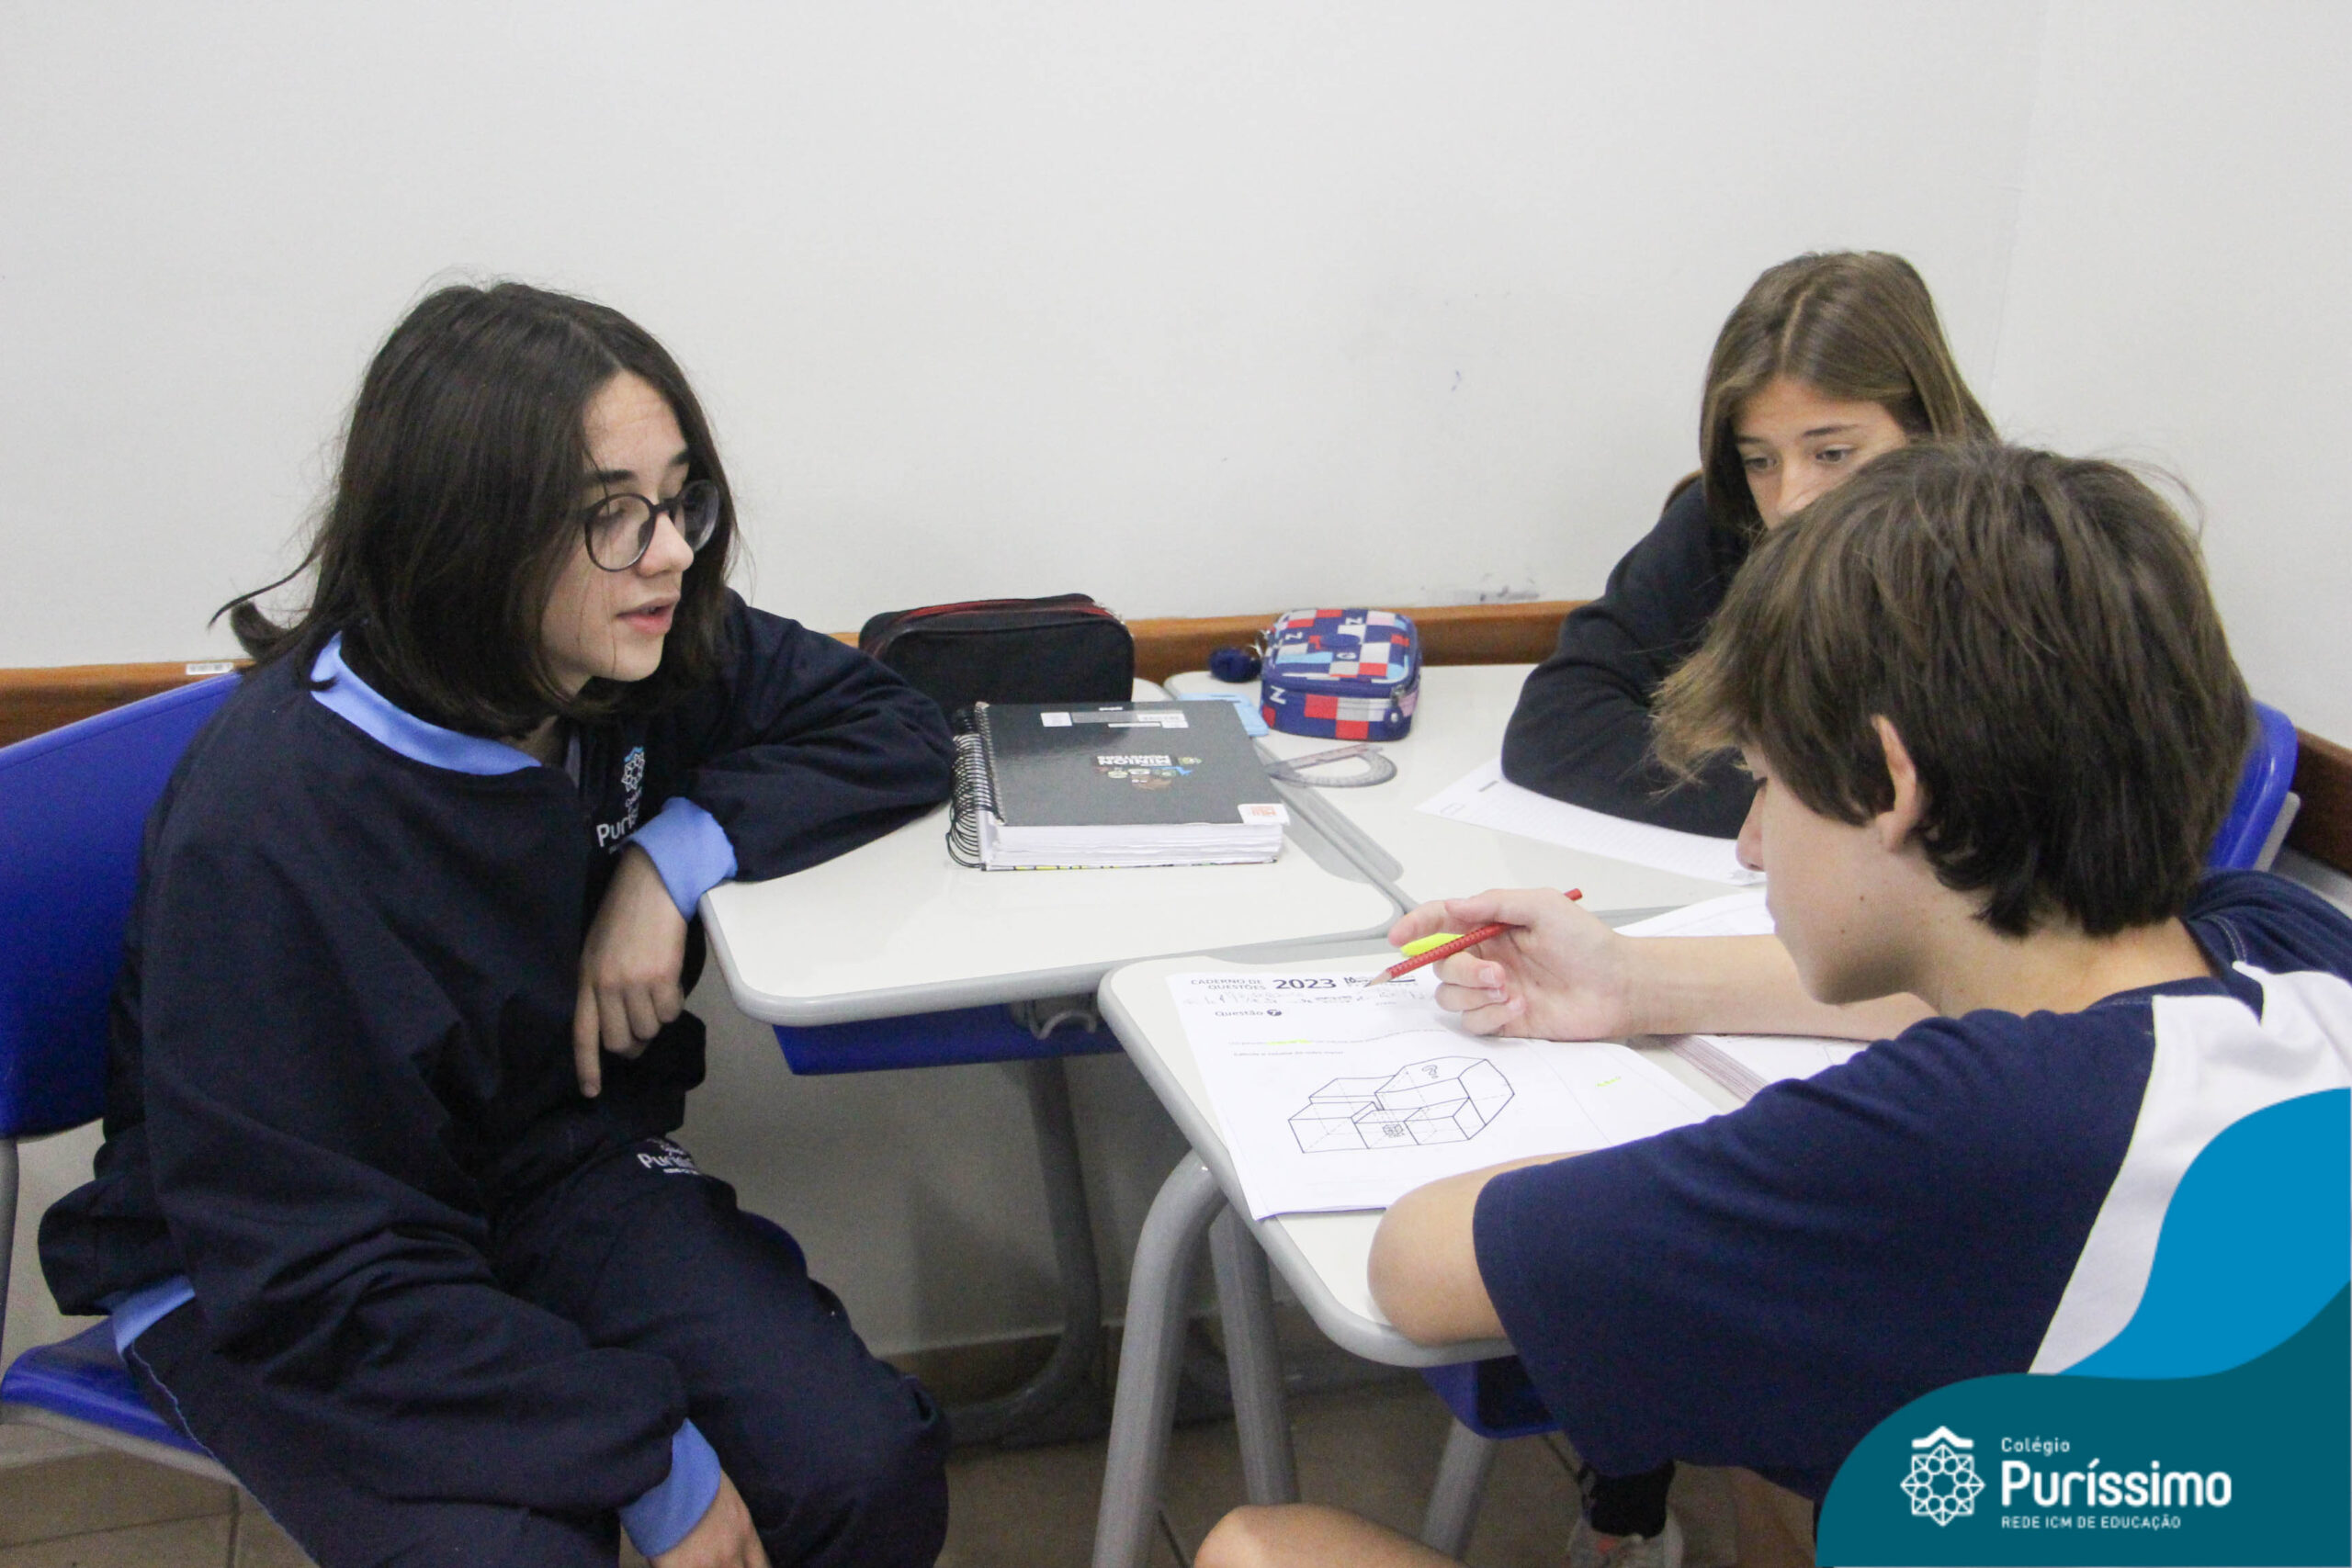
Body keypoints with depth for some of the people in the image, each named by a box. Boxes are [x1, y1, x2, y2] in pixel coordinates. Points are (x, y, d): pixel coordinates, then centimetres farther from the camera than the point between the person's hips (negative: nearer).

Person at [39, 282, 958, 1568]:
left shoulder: (657, 660, -10)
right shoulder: (266, 822, -27)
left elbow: (891, 727, 2)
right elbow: (314, 1267, -24)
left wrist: (681, 850, -17)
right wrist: (653, 1461, -25)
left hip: (555, 1162, 4)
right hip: (267, 1275, -4)